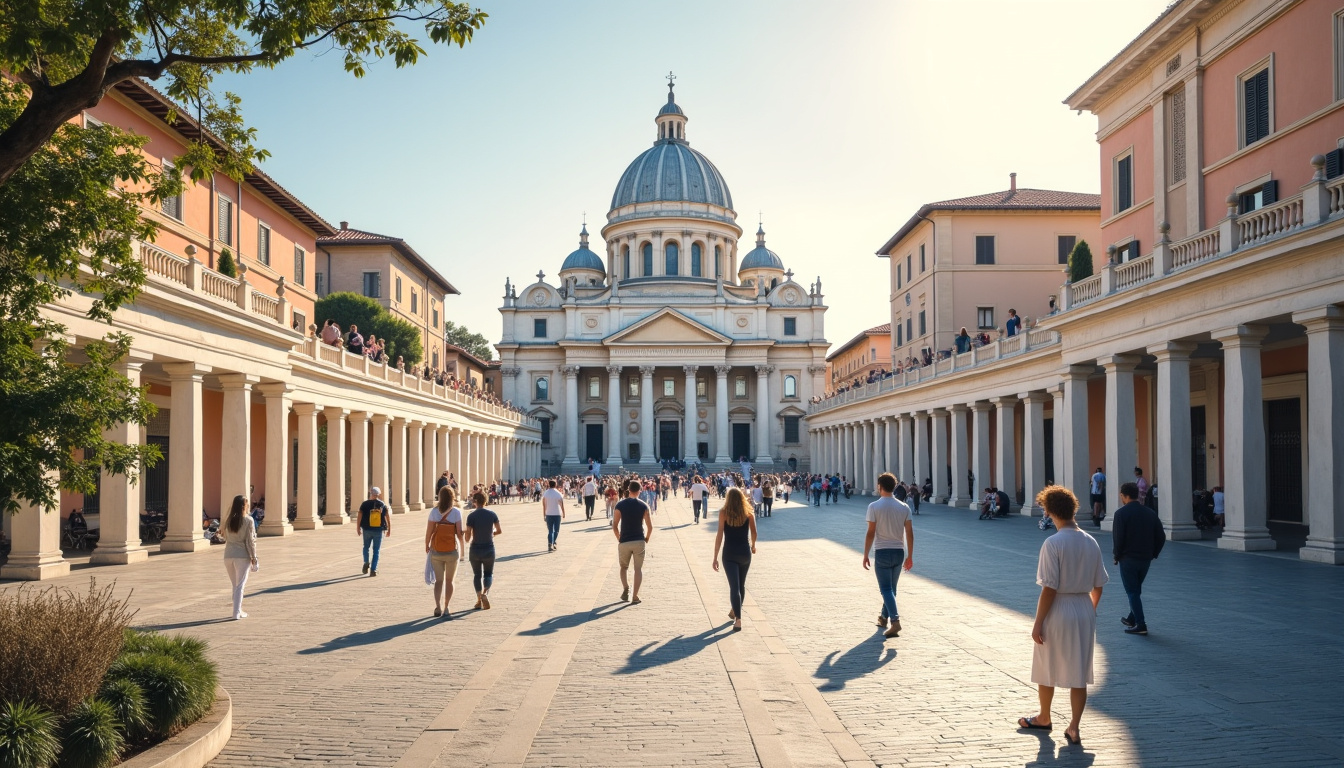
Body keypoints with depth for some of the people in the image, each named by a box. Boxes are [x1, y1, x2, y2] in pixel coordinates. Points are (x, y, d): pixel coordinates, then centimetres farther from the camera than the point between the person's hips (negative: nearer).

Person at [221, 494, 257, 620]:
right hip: (242, 556, -5)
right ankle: (236, 613, -2)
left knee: (235, 585, 16)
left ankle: (238, 610, 23)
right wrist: (254, 557, -2)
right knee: (240, 585, 1)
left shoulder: (228, 521, 5)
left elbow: (226, 538, 10)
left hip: (228, 556, 5)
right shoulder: (248, 521, -9)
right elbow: (250, 541, -8)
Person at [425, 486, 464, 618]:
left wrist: (426, 545, 11)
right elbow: (459, 533, -9)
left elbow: (429, 531, -5)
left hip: (436, 551, 1)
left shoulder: (434, 511, -4)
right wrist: (462, 548, 2)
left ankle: (437, 607, 1)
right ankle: (446, 609, 6)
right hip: (451, 551, -1)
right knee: (449, 581, 12)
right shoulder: (456, 512, -7)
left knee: (439, 580, 14)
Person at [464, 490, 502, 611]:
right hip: (489, 549, 1)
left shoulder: (471, 516, -12)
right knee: (488, 574, 14)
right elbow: (499, 531, 3)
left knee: (477, 575, 15)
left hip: (475, 549, -1)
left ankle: (479, 599, 9)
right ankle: (485, 593, -12)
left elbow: (467, 537, -13)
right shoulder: (492, 514, -5)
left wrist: (468, 540, 10)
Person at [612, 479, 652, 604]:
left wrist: (619, 539, 10)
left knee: (624, 567, 20)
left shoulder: (620, 505, -4)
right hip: (639, 541, 0)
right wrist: (646, 539, 11)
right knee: (638, 569, 7)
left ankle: (625, 589, 3)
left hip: (624, 542, 0)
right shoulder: (643, 506, -4)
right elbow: (650, 527, -5)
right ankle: (635, 596, 1)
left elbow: (614, 526, -4)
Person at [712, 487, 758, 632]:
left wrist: (715, 557, -7)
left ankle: (738, 620, -14)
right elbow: (754, 533, 5)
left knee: (734, 586, -3)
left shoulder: (724, 513, -6)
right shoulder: (748, 514, 0)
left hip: (730, 554, -3)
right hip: (745, 553, 3)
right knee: (741, 585, 20)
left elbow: (719, 535, -10)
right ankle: (735, 612, 38)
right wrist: (753, 545, 27)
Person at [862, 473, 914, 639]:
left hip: (882, 552, -5)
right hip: (899, 552, 5)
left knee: (886, 589, -2)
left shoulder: (874, 506, -11)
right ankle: (884, 617, 33)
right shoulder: (904, 507, 2)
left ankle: (895, 620, -18)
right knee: (891, 587, 19)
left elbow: (871, 533, -12)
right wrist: (910, 556, 9)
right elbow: (909, 533, 2)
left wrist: (865, 555, -4)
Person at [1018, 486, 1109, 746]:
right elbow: (1098, 587, 7)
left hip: (1058, 612, -5)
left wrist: (1038, 623, -10)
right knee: (1079, 675, 11)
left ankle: (1044, 718, 33)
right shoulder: (1091, 542, 0)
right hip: (1085, 612, 5)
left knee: (1046, 671, 16)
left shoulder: (1053, 543, -17)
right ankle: (1074, 729, 11)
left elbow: (1049, 589, -17)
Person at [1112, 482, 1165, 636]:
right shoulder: (1150, 513, 5)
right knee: (1136, 590, 20)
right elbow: (1161, 536, 5)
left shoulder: (1121, 513, -12)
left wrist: (1117, 556, -3)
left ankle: (1140, 625, -4)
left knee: (1132, 591, 1)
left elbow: (1118, 538, -16)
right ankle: (1132, 619, 31)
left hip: (1128, 559, -6)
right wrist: (1153, 554, 13)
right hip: (1146, 559, 6)